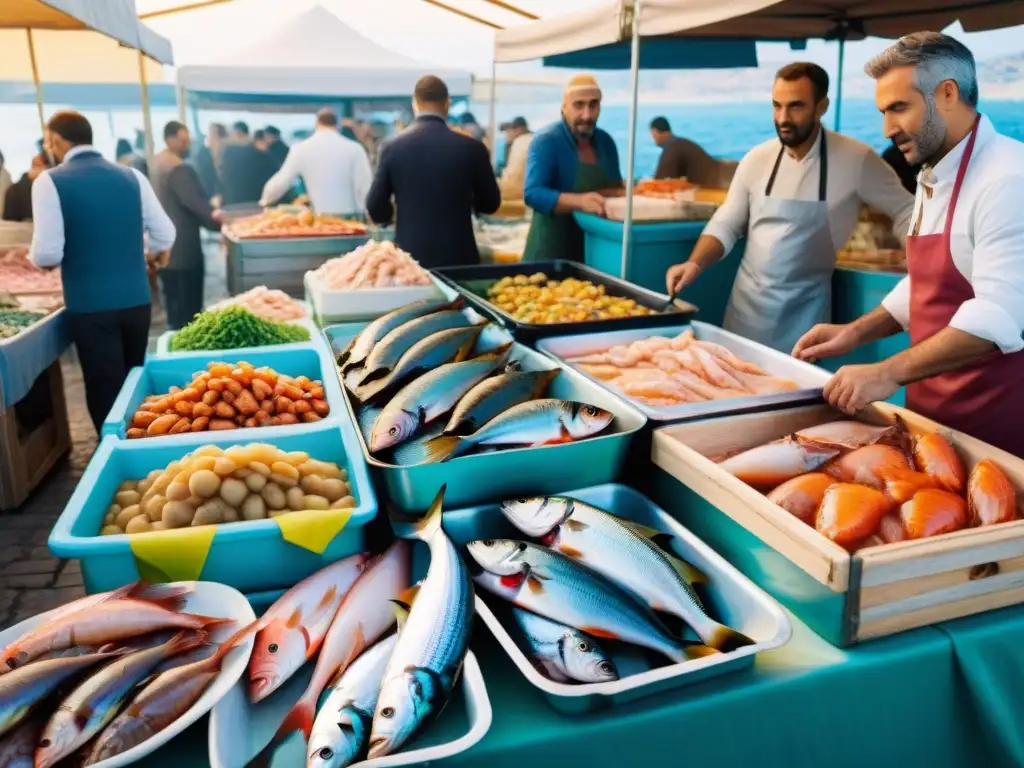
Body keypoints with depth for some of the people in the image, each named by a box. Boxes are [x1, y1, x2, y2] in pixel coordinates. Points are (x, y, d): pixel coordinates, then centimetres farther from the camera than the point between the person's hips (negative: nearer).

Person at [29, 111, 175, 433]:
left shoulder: (50, 181, -7)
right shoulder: (131, 176, 3)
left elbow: (47, 254, -12)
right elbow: (165, 236, 3)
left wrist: (35, 257, 11)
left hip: (90, 304, -4)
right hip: (137, 298, 4)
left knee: (105, 390, 6)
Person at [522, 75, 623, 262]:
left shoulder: (606, 141, 6)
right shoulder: (546, 141, -11)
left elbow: (617, 189, 11)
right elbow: (533, 193, -21)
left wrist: (600, 196, -13)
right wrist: (580, 201, -35)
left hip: (595, 249, 5)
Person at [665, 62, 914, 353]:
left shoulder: (856, 160, -9)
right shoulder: (757, 158, 0)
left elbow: (905, 211, 0)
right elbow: (726, 225, 7)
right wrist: (695, 264, -9)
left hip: (804, 310, -3)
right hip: (747, 302, 3)